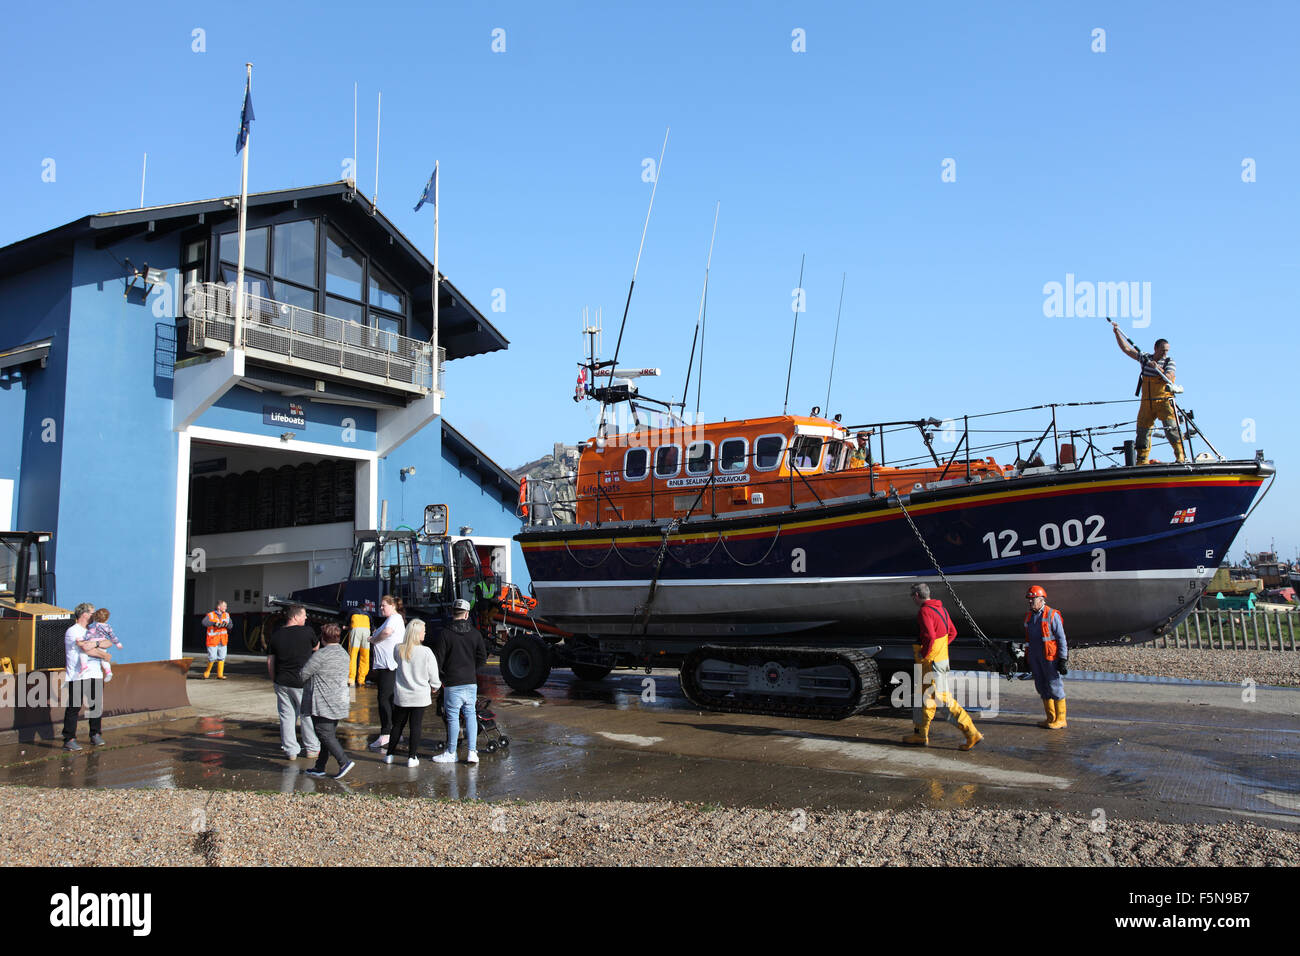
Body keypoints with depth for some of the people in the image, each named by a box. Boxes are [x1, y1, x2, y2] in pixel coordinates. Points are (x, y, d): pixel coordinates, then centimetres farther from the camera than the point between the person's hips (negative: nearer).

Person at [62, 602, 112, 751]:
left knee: (96, 706, 7)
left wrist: (96, 643, -14)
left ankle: (95, 735, 19)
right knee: (74, 707, -4)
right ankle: (69, 739, 1)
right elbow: (86, 649, -14)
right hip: (76, 676, -7)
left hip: (95, 674, 7)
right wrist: (104, 655, -3)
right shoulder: (72, 631, -5)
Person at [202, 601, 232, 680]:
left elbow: (230, 625, 3)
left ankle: (220, 675, 9)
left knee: (221, 658, 3)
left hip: (222, 641, 5)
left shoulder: (226, 615, 8)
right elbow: (204, 622, -25)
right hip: (212, 641, -5)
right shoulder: (211, 615, -8)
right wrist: (214, 623, -37)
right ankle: (206, 673, 16)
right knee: (212, 658, -5)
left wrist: (226, 624, -19)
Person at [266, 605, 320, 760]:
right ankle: (312, 748, 18)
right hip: (302, 682, -3)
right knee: (307, 715, 9)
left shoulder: (276, 635, 4)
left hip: (282, 682, 4)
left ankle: (291, 750, 14)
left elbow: (270, 662, 7)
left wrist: (274, 680, 15)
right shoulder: (307, 631, -9)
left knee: (286, 717, 10)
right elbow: (316, 647, 10)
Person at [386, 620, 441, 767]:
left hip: (401, 695, 3)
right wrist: (434, 687, 11)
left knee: (397, 724, 16)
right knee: (416, 726, 6)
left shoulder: (399, 650, -7)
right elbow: (433, 675, -7)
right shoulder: (426, 652, -15)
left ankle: (390, 754, 21)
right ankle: (412, 757, 8)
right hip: (420, 695, -3)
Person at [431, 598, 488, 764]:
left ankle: (451, 753, 14)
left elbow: (438, 659, -7)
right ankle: (472, 752, 6)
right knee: (470, 714, 11)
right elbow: (482, 657, 5)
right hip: (471, 682, 3)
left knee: (453, 716, 4)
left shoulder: (445, 633, -9)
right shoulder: (475, 633, 2)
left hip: (452, 683, -3)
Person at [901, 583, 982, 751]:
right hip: (941, 657, 10)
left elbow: (929, 636, -31)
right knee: (922, 697, 17)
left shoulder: (924, 611, -18)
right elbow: (952, 632, 19)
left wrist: (923, 653, -16)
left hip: (931, 662, -10)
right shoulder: (940, 608, 12)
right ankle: (920, 735, 24)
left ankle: (972, 733, -6)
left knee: (944, 699, -7)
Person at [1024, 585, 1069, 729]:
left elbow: (1061, 638, -10)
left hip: (1050, 658, -7)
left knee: (1055, 687, -3)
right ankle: (1051, 718, 18)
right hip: (1035, 657, 7)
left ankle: (1060, 719, 5)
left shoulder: (1052, 615, -8)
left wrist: (1062, 659, -15)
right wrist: (1027, 658, 17)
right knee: (1042, 688, 10)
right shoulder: (1029, 617, 13)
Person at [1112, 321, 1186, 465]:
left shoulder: (1169, 361, 3)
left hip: (1164, 401, -3)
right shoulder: (1145, 358, 11)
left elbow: (1169, 378, -12)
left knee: (1171, 428, -17)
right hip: (1147, 402, 4)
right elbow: (1126, 349, 14)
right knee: (1143, 430, 3)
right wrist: (1117, 333, 10)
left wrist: (1158, 368, -24)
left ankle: (1181, 456, -15)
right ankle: (1142, 461, 9)